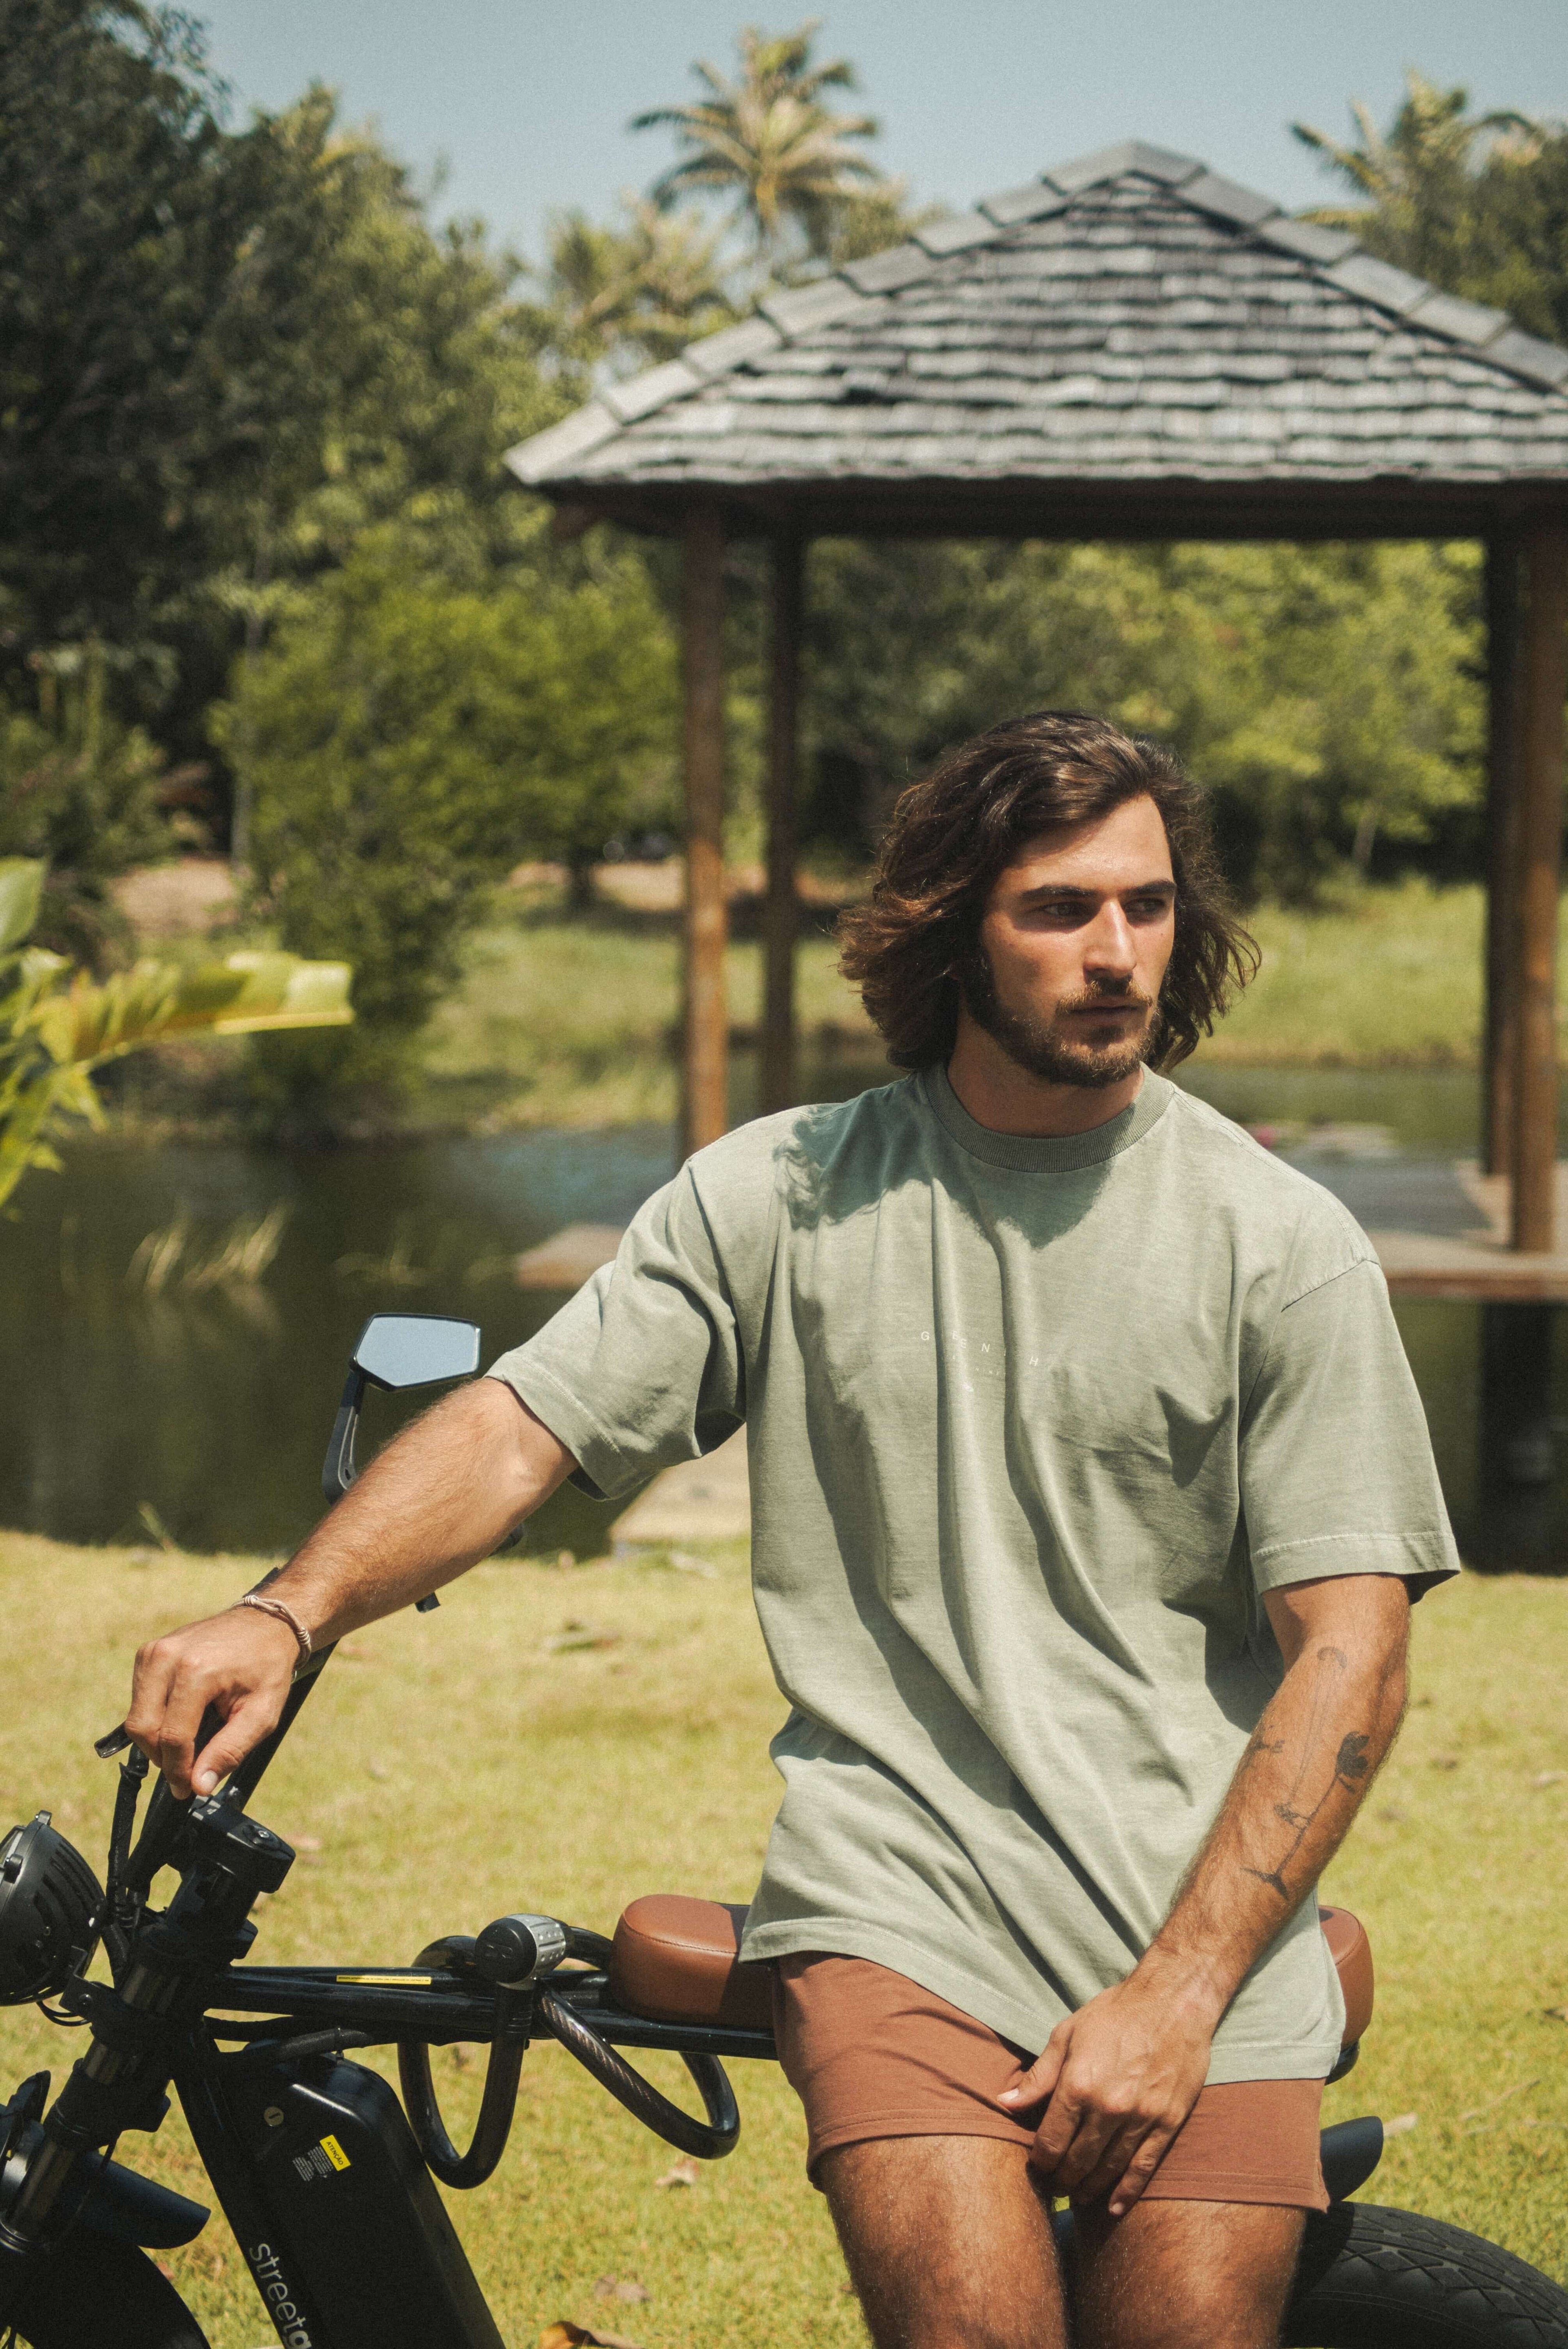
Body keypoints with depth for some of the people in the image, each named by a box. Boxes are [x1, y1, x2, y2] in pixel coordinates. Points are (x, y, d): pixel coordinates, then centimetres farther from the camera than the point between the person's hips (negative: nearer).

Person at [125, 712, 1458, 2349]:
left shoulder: (1282, 1243, 2)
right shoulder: (783, 1198, 5)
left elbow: (1349, 1649, -2)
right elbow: (514, 1429, 0)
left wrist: (1176, 1994, -11)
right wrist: (288, 1614, -19)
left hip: (1204, 1915, 1)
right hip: (896, 1890, -1)